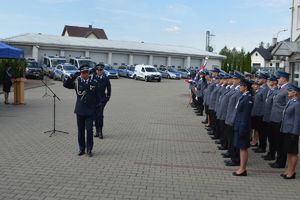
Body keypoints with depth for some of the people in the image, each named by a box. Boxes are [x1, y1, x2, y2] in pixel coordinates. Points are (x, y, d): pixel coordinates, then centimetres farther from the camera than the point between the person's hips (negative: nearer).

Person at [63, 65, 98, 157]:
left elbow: (97, 95, 4)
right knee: (80, 130, 9)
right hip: (80, 110, 2)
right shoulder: (76, 81, 0)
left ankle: (89, 149, 10)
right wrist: (71, 77, -16)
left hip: (90, 110, -1)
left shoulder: (94, 81, -1)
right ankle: (81, 149, 22)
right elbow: (65, 84, -1)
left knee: (89, 130, -4)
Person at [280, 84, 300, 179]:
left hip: (292, 131, -9)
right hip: (286, 130, 9)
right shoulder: (290, 102, 10)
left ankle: (292, 172, 13)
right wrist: (283, 129, 16)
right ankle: (289, 170, 27)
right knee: (289, 152, 16)